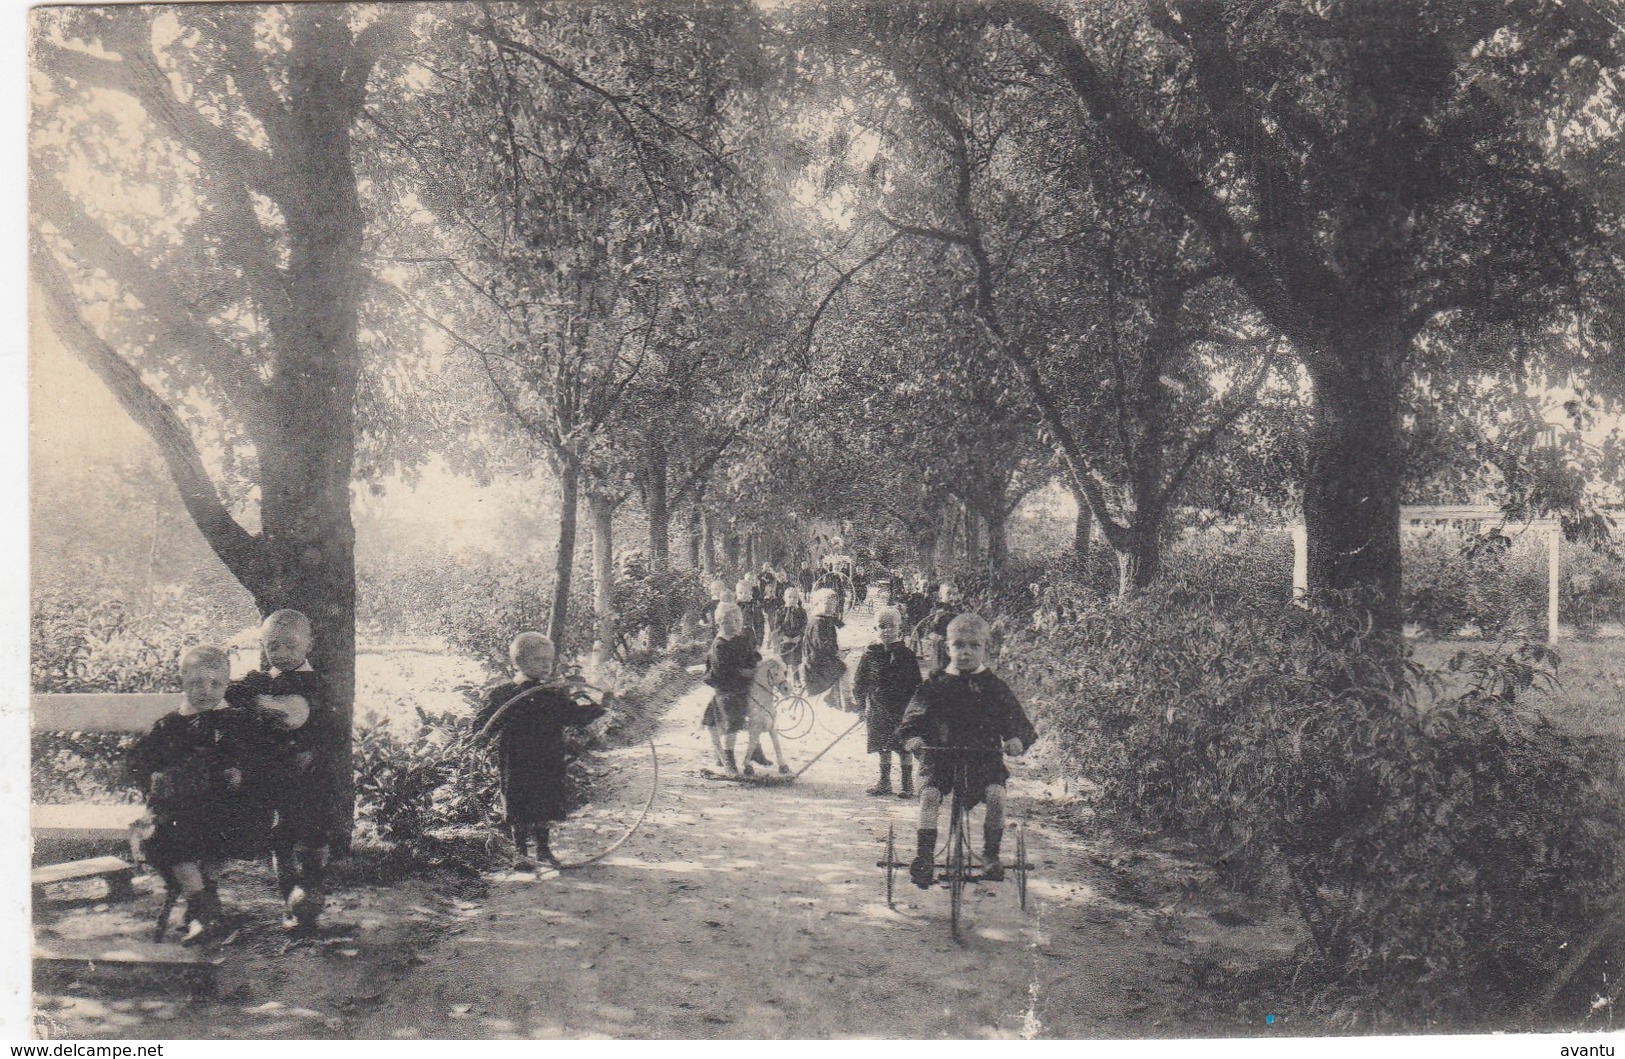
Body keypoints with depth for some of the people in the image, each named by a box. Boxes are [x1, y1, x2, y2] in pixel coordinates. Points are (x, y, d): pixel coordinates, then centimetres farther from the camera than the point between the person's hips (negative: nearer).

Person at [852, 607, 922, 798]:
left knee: (904, 747, 0)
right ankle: (884, 782, 23)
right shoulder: (870, 654, 2)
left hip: (902, 710, -3)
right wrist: (861, 705, 4)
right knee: (882, 747, 11)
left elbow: (916, 685, -1)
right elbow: (859, 682, 8)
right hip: (878, 709, 3)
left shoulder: (906, 655, -4)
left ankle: (907, 784, 10)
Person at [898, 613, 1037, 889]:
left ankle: (991, 855, -5)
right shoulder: (935, 685, 6)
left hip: (984, 758, 0)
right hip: (940, 756, 0)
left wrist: (1016, 739, -17)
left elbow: (1017, 721, 4)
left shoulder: (994, 687, 6)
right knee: (929, 795, -23)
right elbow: (913, 717, 4)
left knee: (996, 794, -23)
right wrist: (911, 737, -17)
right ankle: (924, 855, -12)